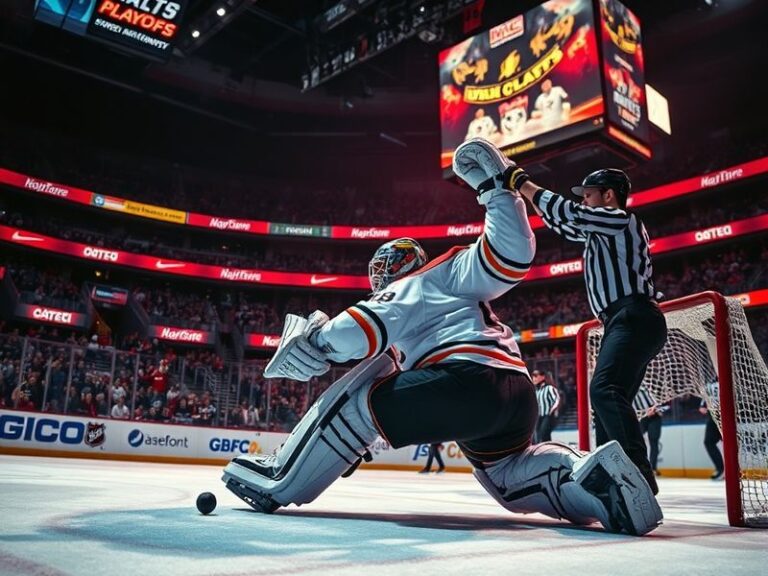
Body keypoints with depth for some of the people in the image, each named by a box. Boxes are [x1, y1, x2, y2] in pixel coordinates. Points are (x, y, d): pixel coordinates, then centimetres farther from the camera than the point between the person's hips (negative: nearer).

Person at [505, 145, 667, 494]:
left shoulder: (622, 220, -1)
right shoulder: (600, 230, 27)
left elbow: (566, 212, -12)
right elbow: (559, 223, 33)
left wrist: (520, 181, -2)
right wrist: (523, 186, 26)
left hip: (634, 317, -11)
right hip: (624, 323, 11)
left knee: (605, 390, -27)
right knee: (609, 399, 9)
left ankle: (639, 474, -34)